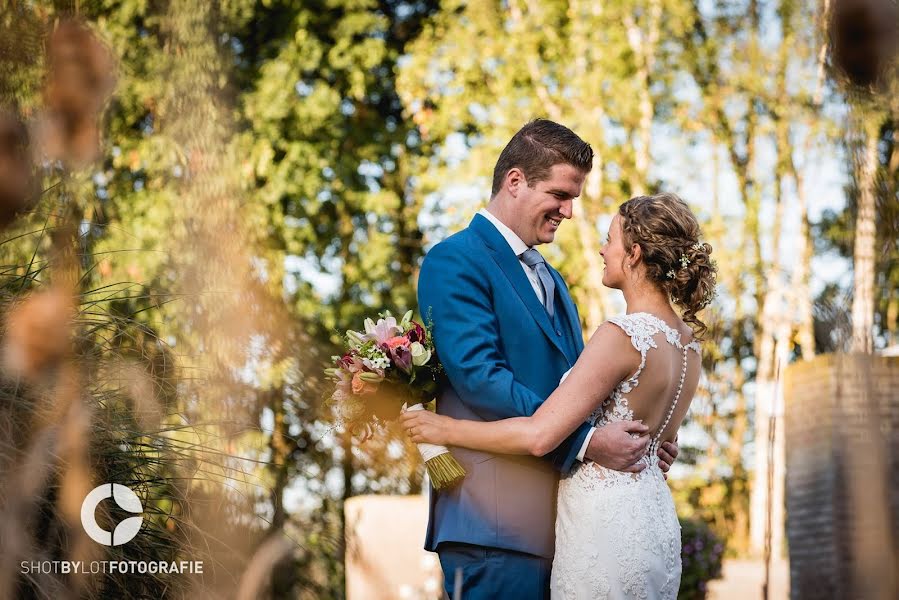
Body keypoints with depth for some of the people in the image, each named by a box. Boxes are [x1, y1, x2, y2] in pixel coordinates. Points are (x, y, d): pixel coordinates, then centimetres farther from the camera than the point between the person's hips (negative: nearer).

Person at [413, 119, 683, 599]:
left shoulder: (550, 279, 22)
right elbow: (480, 377, -18)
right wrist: (586, 442, -19)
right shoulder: (456, 262, -6)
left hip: (555, 521, 9)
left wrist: (633, 440, 6)